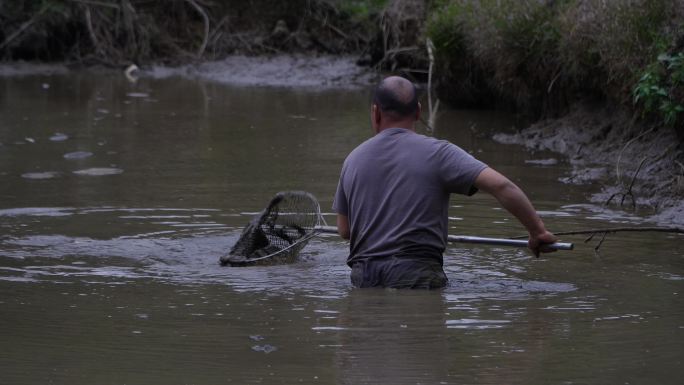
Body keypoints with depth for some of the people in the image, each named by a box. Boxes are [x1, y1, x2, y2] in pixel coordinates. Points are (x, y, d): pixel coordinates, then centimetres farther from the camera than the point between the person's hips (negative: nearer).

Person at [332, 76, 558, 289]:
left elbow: (344, 230, 23)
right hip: (418, 275, -4)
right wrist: (537, 231, -2)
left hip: (362, 277, 4)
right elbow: (500, 186, -11)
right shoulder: (437, 153, -1)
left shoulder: (353, 159, 14)